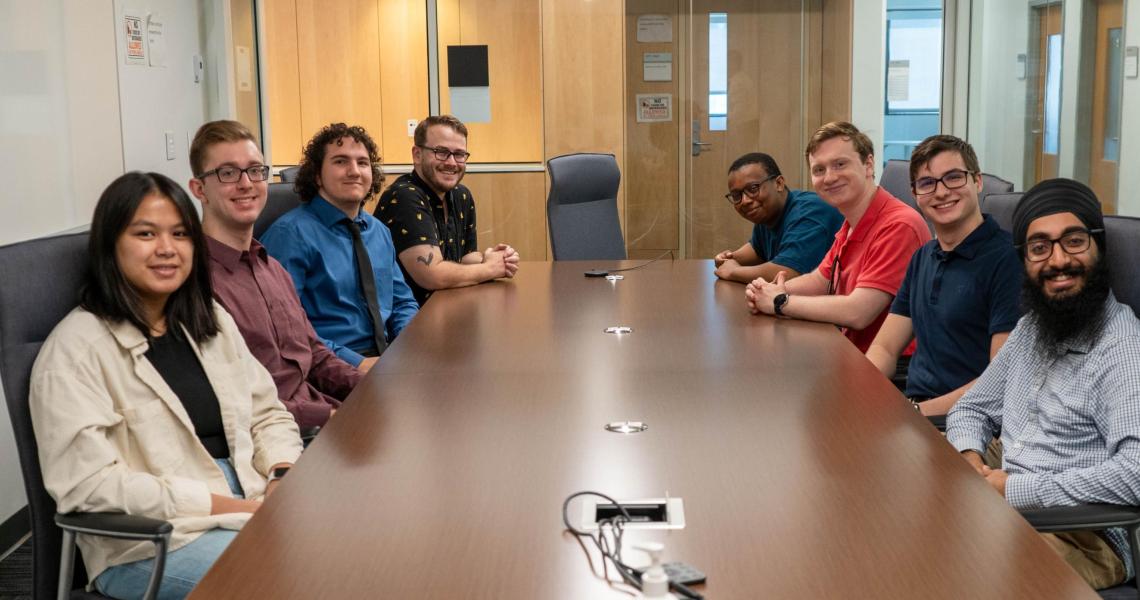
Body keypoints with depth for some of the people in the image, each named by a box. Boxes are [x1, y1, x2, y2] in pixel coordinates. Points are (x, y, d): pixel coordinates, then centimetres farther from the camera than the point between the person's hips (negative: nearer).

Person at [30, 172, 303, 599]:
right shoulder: (75, 347, -10)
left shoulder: (212, 322, 12)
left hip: (252, 503, 7)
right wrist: (230, 507, -20)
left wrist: (282, 481, -8)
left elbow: (269, 415, 15)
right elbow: (88, 484, -18)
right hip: (149, 542, -7)